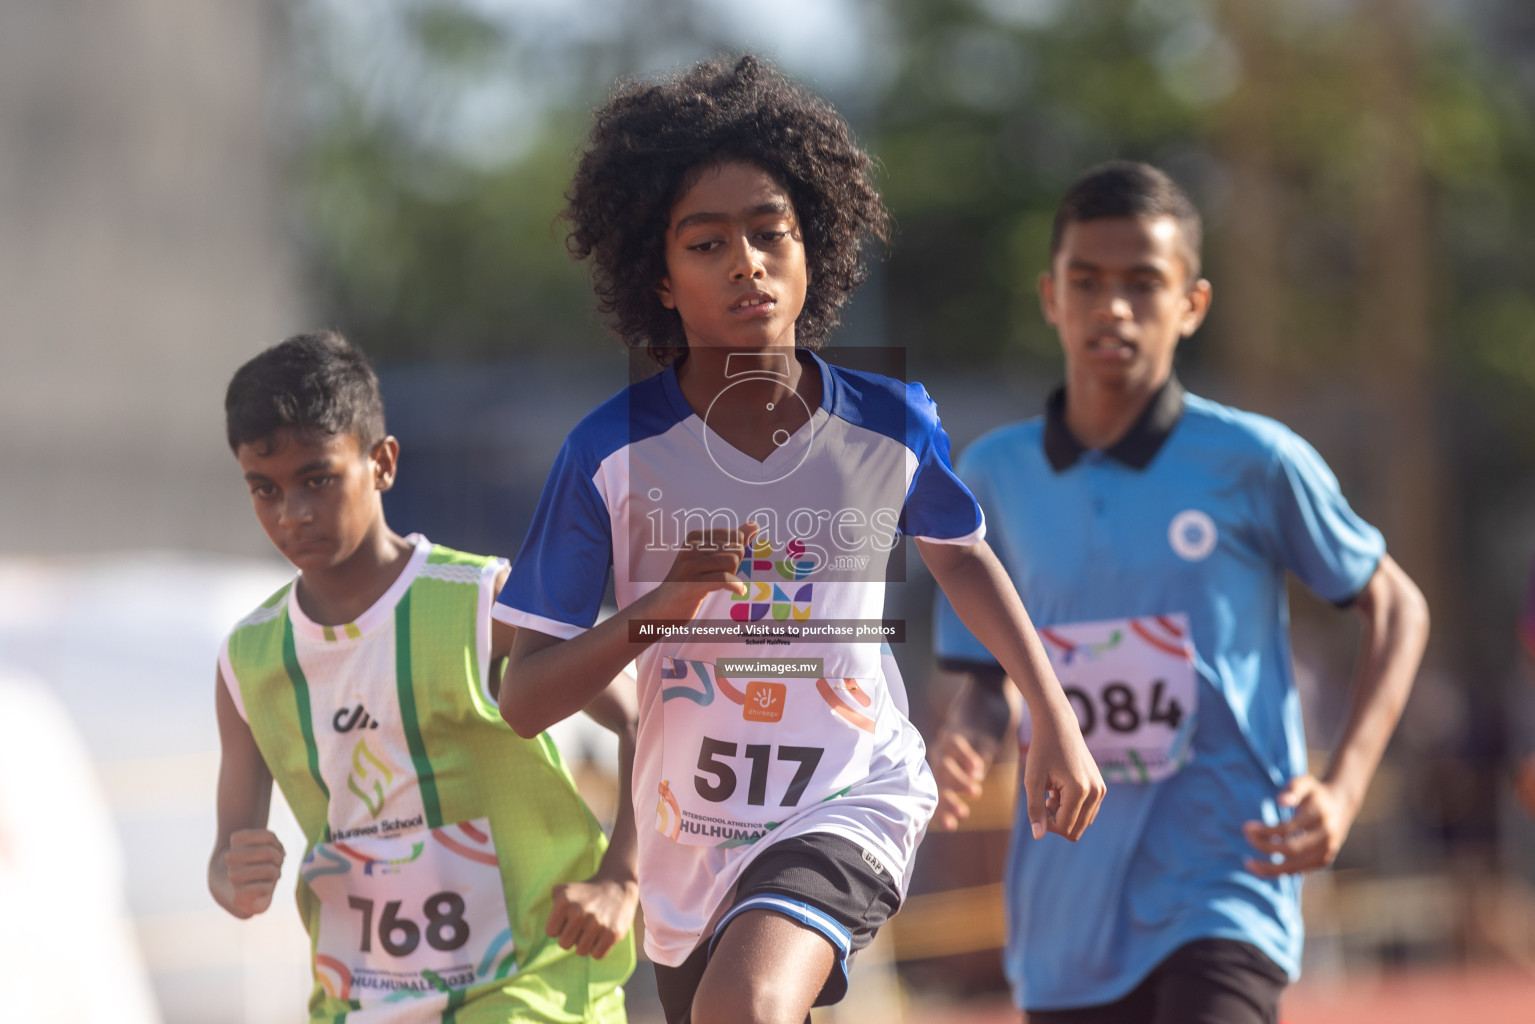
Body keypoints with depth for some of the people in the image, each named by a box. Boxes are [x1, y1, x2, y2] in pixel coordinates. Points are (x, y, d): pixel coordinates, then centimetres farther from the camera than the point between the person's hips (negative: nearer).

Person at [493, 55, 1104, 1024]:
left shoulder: (894, 425, -8)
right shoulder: (613, 453, -12)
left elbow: (960, 552, 16)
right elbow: (523, 700, -10)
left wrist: (1059, 724, 17)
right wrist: (660, 607, -26)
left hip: (858, 802, -2)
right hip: (694, 840, 2)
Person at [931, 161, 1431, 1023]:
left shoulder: (1252, 461, -4)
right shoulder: (995, 474, 6)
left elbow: (1396, 606, 7)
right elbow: (986, 674, 13)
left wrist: (1344, 789, -6)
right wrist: (965, 746, -11)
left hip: (1223, 891, -4)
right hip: (1066, 915, 4)